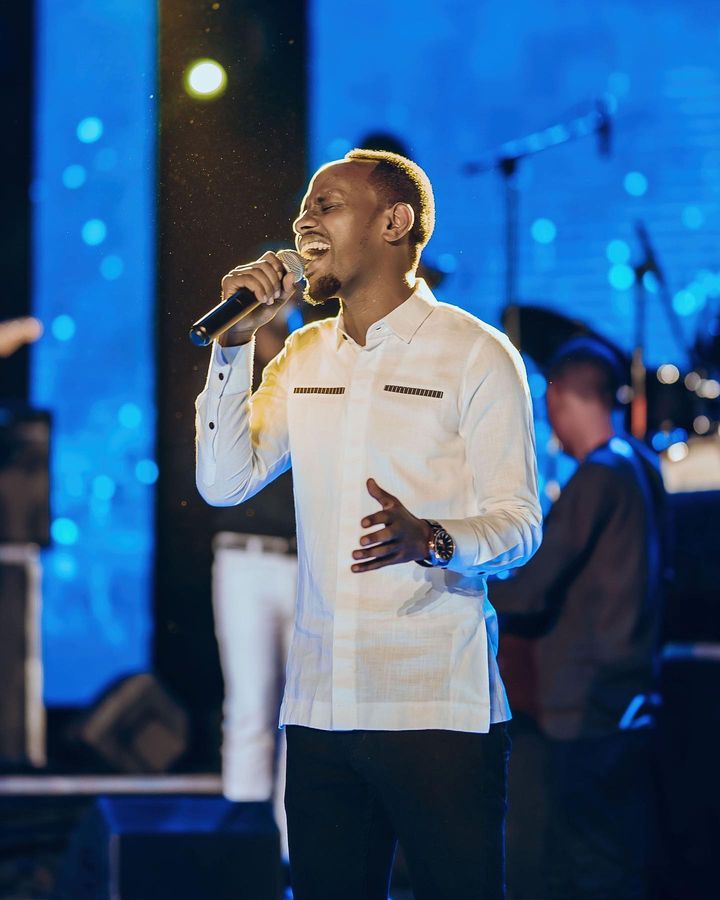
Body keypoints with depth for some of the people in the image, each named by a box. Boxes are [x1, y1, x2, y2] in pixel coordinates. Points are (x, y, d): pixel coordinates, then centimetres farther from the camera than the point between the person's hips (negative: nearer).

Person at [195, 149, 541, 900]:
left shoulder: (474, 354, -3)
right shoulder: (302, 357, 16)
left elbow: (519, 523, -8)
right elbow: (224, 483, 7)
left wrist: (430, 540, -29)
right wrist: (234, 341, 0)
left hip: (438, 705, -5)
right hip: (317, 709, 6)